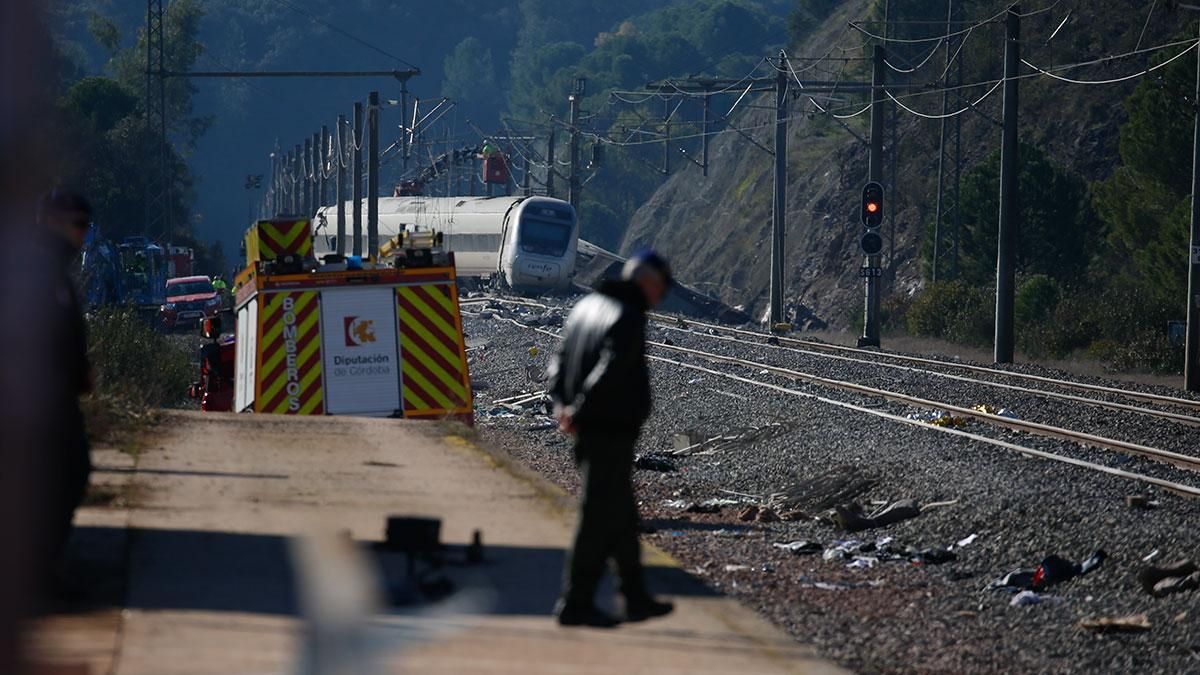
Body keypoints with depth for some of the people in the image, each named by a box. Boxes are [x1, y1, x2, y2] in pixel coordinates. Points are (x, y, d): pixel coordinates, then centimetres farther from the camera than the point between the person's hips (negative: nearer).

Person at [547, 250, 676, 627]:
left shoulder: (587, 306, 14)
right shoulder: (629, 317, -16)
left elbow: (559, 361, 13)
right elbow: (609, 370, -26)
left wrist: (561, 405, 0)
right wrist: (579, 412, -18)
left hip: (587, 431, 9)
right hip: (612, 433, -9)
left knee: (622, 515, 17)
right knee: (600, 519, -3)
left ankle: (637, 599, 24)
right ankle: (575, 605, 0)